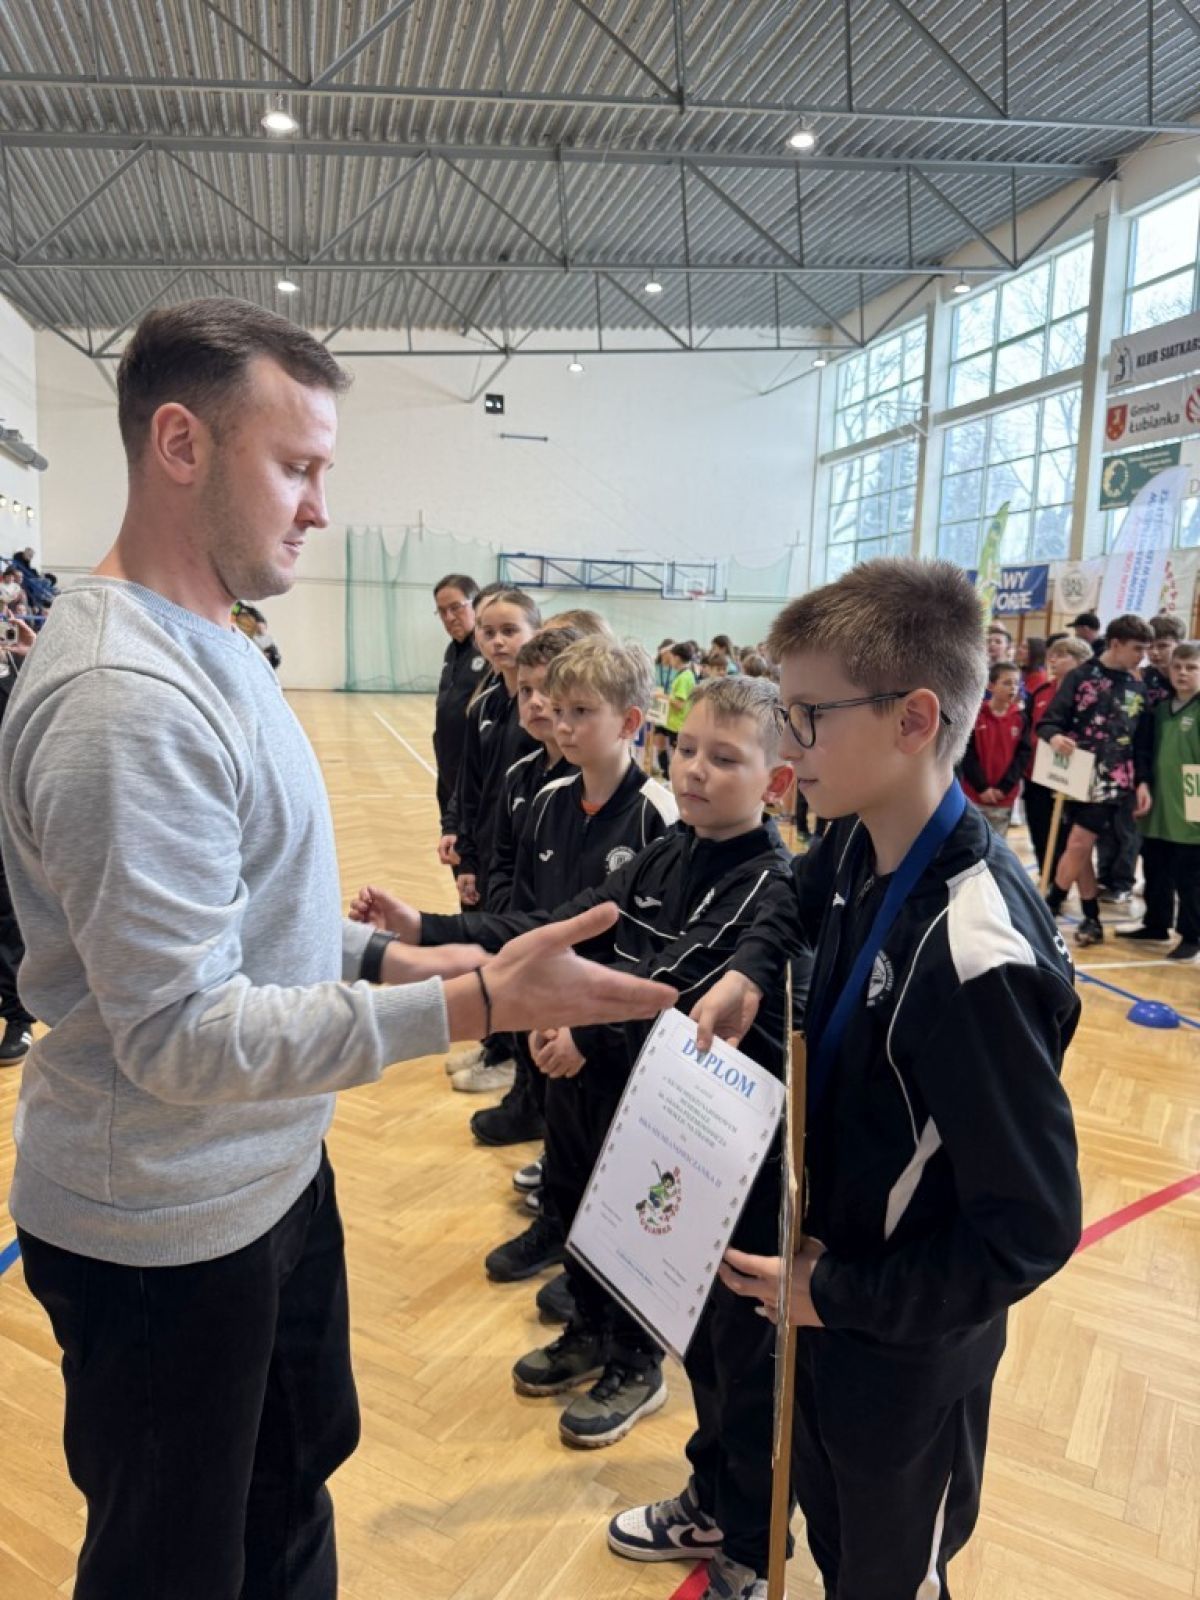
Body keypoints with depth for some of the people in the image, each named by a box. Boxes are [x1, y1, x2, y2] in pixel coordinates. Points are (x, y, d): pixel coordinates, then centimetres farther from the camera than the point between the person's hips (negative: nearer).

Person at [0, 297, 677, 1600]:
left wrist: (380, 956, 2)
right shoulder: (124, 700, -28)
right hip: (170, 1235, -9)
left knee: (296, 1474, 29)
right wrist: (479, 1002, -31)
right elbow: (183, 1036, -29)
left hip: (270, 1175, 9)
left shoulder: (204, 644, 5)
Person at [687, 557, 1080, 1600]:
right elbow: (803, 905, 15)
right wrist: (746, 971, -3)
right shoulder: (860, 845, -11)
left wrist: (839, 1297, -20)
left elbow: (1032, 1231, -28)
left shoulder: (976, 955, -35)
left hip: (907, 1340, -7)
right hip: (831, 1269, 7)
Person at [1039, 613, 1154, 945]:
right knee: (1080, 849, 7)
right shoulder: (1081, 677, -2)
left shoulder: (1137, 688, 9)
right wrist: (1054, 737, -29)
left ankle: (1049, 908, 1)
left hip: (1113, 781, 1)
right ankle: (1091, 919, 20)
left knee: (1078, 844, -11)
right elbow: (1049, 721, -7)